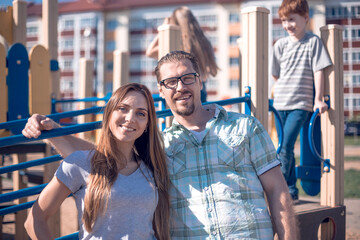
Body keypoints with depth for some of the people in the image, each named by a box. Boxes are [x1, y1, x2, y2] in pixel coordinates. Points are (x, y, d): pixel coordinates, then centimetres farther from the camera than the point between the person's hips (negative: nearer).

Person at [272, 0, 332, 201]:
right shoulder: (281, 44, 6)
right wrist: (283, 91, 13)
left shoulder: (313, 41, -2)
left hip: (301, 104, -4)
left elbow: (318, 71, -4)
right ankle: (292, 191, 19)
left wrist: (318, 99, -8)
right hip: (281, 103, 4)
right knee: (287, 148, 9)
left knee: (285, 146, -14)